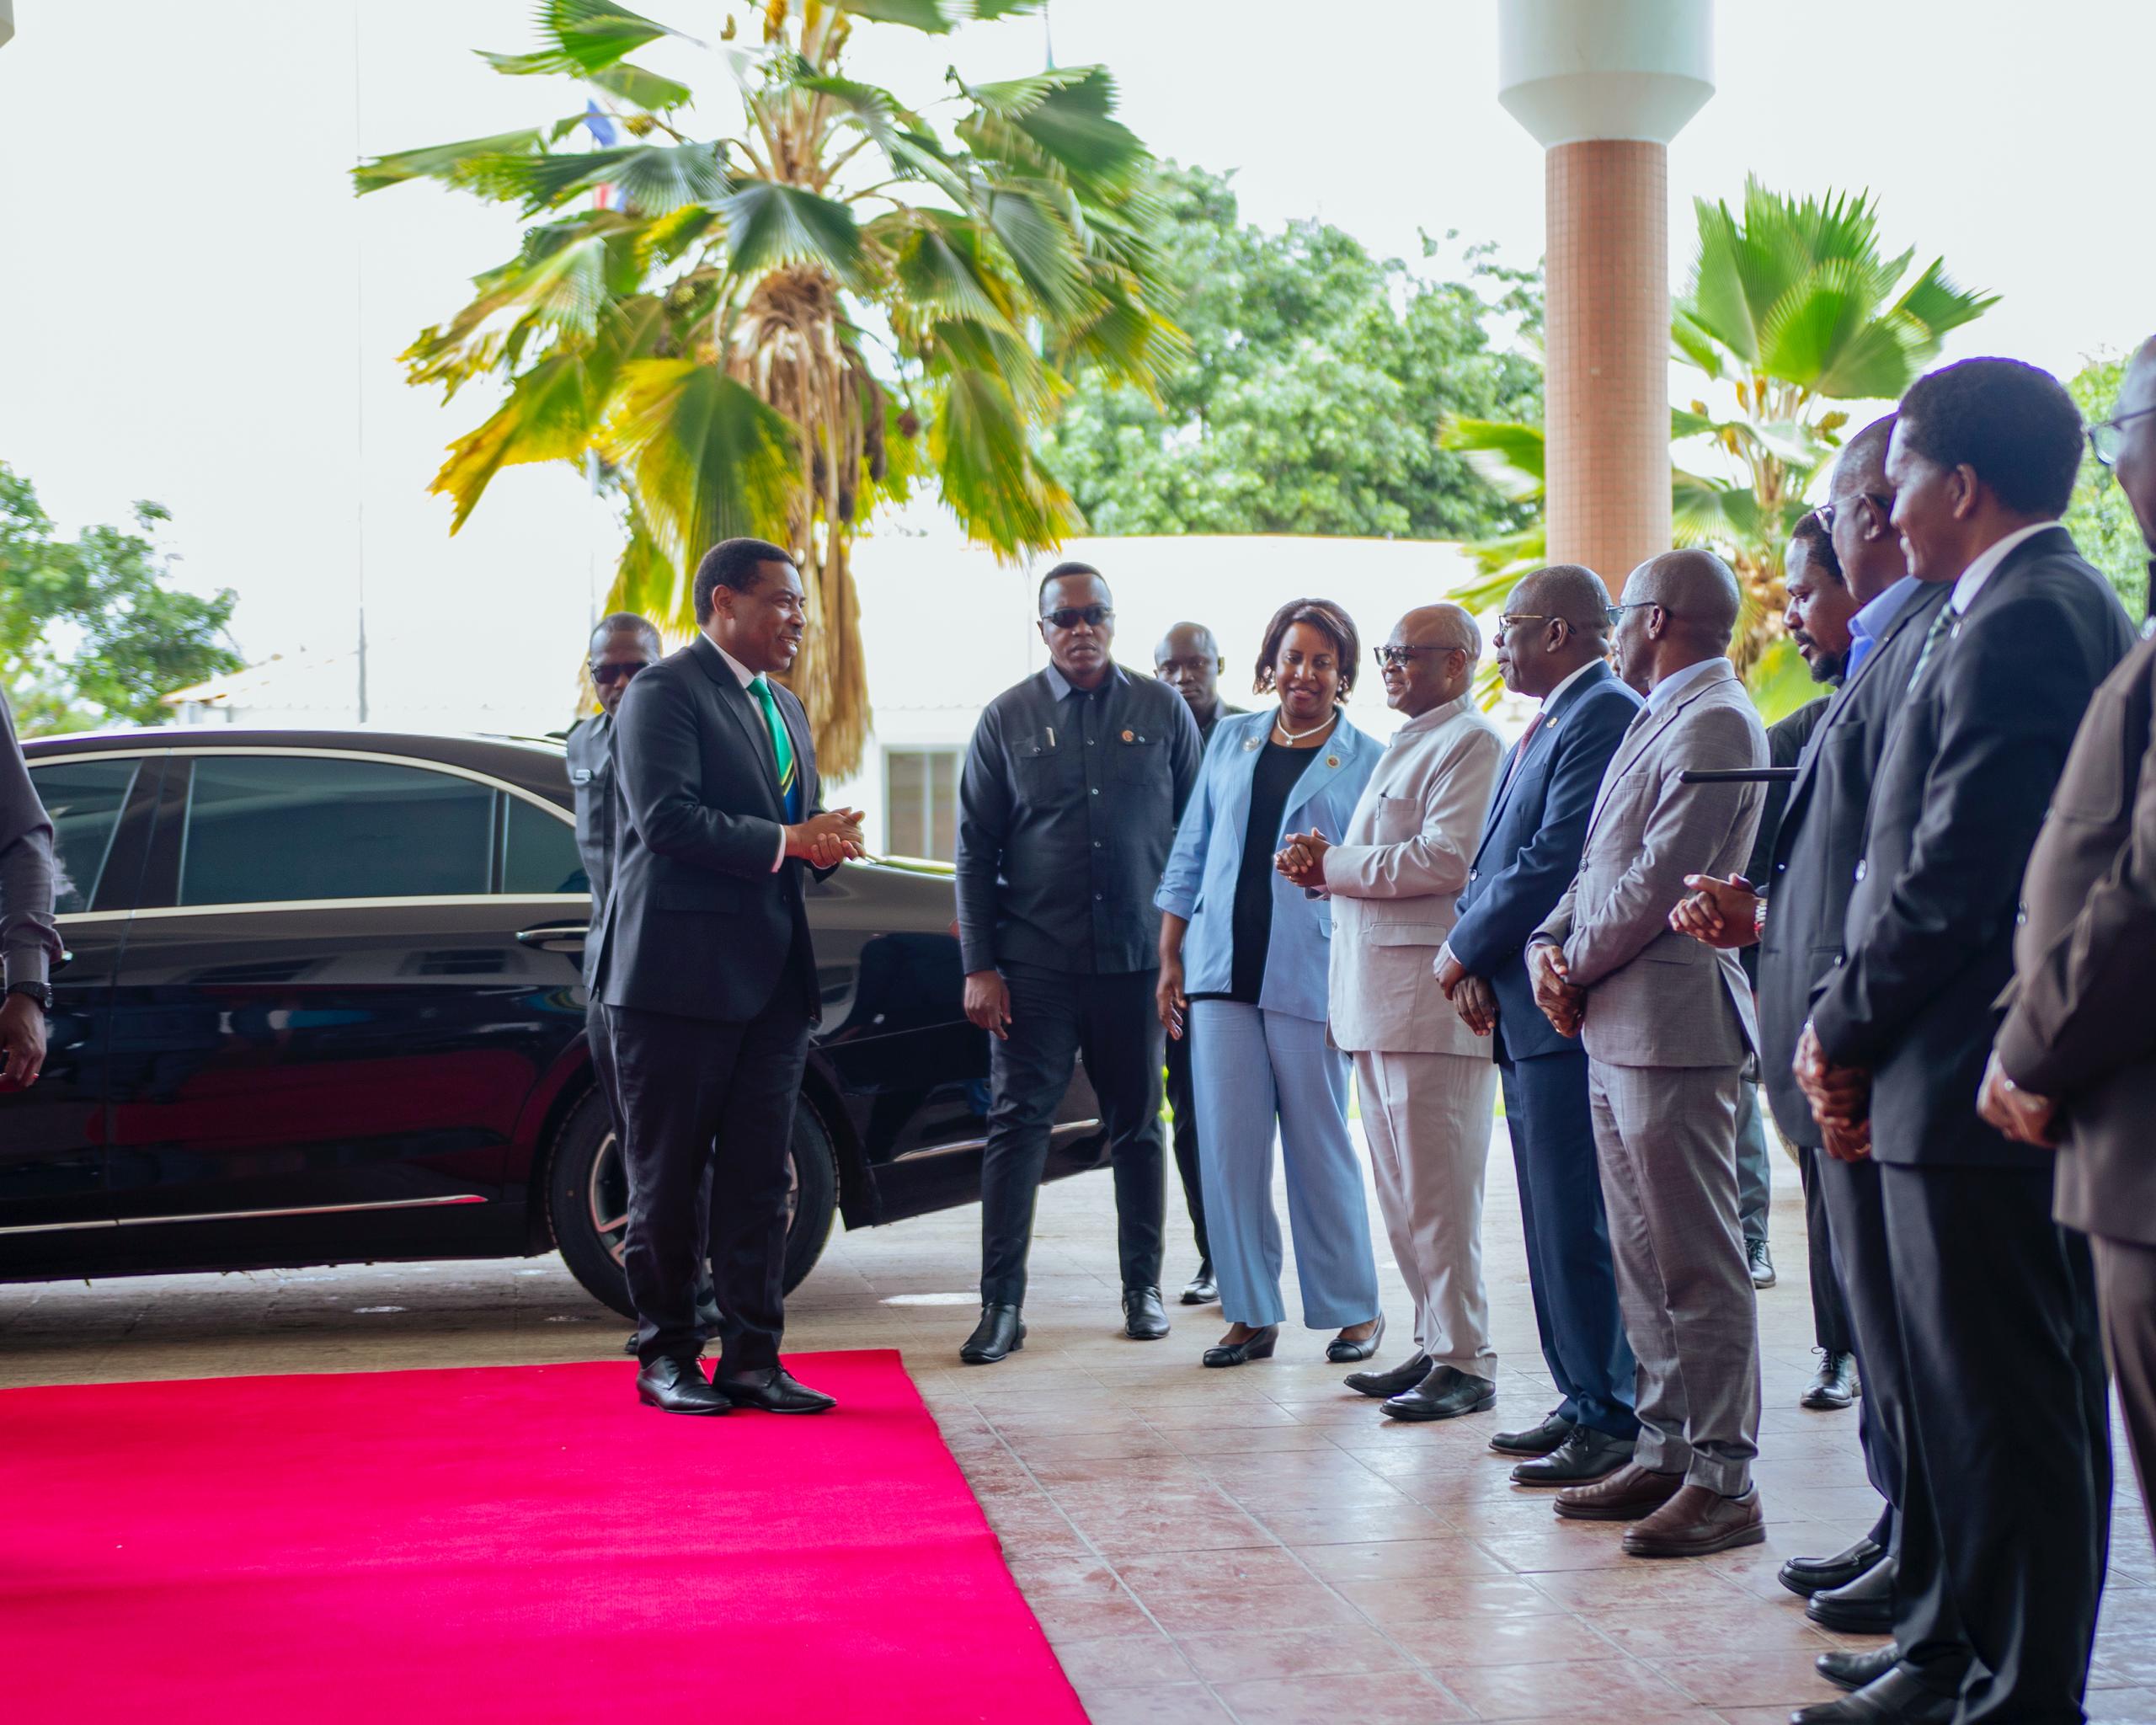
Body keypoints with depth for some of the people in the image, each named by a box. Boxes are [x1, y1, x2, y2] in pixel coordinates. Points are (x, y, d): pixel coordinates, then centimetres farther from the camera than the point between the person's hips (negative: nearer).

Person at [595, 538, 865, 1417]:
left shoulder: (784, 707, 21)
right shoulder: (663, 692, -7)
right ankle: (666, 1355, 12)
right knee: (667, 1178, 2)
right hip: (681, 973, -7)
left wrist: (825, 839, 2)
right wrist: (784, 842, -17)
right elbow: (667, 817, -19)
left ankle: (752, 1356, 10)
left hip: (773, 979, 8)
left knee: (759, 1179, 6)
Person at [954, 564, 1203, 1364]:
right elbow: (975, 849, 4)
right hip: (1035, 960, -1)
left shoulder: (1163, 711, 5)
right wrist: (979, 966, -3)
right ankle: (1002, 1302, 0)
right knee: (1016, 1124, -3)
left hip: (1138, 958, 1)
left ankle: (1143, 1288, 21)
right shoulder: (1008, 719, 4)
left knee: (1138, 1126, 9)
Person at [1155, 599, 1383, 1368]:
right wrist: (1170, 960, 11)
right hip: (1221, 971, 3)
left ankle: (1354, 1309, 17)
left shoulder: (1367, 761, 3)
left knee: (1319, 1146, 2)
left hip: (1310, 977, -3)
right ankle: (1251, 1313, 12)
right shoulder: (1231, 740, 13)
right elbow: (1190, 853, 14)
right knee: (1228, 1144, 2)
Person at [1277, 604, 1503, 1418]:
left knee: (1436, 1193, -8)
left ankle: (1465, 1363, -2)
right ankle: (1436, 1344, 18)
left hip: (1431, 996, -10)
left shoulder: (1471, 743, -8)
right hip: (1379, 997, 10)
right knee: (1401, 1194, 11)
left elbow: (1447, 859, -20)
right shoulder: (1406, 746, 24)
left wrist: (1335, 864, -10)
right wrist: (1327, 868, 7)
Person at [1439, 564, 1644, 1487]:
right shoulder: (1543, 727, 19)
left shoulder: (1605, 716, -13)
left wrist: (1465, 948, -10)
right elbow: (1495, 858, 19)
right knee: (1554, 1223, 14)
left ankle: (1615, 1421, -1)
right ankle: (1583, 1400, 23)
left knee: (1580, 1227, -7)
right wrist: (1476, 957, 2)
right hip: (1525, 1010, 10)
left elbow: (1557, 858, -20)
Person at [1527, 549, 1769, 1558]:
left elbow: (1659, 880, -18)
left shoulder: (1714, 723, -13)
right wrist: (1551, 946, 2)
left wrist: (1576, 967, -7)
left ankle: (1724, 1481, -1)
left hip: (1672, 1021, -10)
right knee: (1644, 1259, 13)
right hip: (1615, 1022, 10)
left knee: (1697, 1264, -6)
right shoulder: (1659, 718, 19)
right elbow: (1602, 862, 19)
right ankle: (1665, 1452, 21)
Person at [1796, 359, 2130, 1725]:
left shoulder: (2019, 621, -15)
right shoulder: (2045, 606, 16)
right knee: (1965, 1396, 17)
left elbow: (1955, 875, -20)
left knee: (2010, 1410, -3)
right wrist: (1855, 1026, 8)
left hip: (1982, 1090, -10)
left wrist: (1843, 1025, -6)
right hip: (1985, 1088, 10)